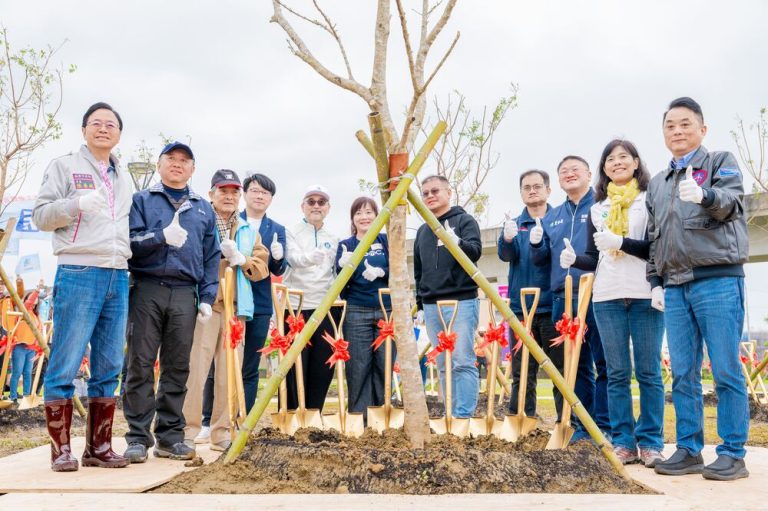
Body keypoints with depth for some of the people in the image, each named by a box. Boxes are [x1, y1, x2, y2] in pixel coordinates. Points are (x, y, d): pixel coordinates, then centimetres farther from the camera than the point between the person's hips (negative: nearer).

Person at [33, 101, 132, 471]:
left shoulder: (124, 178, 22)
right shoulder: (65, 166, 7)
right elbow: (41, 215, 1)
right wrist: (77, 204, -17)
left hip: (118, 277, 5)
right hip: (78, 273, -5)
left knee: (109, 367, 6)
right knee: (65, 364, -4)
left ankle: (99, 447, 14)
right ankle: (61, 449, 6)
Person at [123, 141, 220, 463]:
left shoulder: (204, 209, 18)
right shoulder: (141, 200, 11)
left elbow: (212, 257, 14)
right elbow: (128, 241, -1)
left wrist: (207, 297, 5)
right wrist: (162, 236, -18)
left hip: (185, 295, 2)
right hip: (147, 289, -2)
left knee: (177, 367, 4)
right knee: (141, 364, -2)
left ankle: (170, 436, 12)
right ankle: (138, 437, 5)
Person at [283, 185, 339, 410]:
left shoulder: (333, 239, 18)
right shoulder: (291, 233, 3)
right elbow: (293, 258, -17)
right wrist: (312, 256, -36)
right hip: (296, 307, -4)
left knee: (322, 369, 5)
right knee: (294, 368, -4)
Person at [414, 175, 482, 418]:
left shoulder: (465, 220, 2)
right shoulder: (422, 231, 19)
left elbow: (476, 250, -14)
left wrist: (458, 242, -34)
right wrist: (420, 302, 16)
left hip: (462, 302, -6)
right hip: (431, 305, 6)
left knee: (463, 362, -9)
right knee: (443, 365, 8)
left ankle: (463, 416, -6)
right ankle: (450, 414, 15)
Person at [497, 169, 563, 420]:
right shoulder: (514, 224, 12)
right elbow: (506, 255, -4)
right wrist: (507, 239, -27)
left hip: (552, 306, -2)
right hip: (521, 308, 2)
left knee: (561, 370, 1)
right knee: (522, 374, 7)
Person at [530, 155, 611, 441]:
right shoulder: (552, 217, 20)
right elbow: (541, 260, 20)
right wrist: (536, 244, 1)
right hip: (563, 299, 6)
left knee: (604, 364, -3)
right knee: (576, 365, 10)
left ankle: (604, 425, 4)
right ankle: (582, 425, 18)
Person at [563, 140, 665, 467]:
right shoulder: (597, 209, 18)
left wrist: (620, 242, -16)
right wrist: (574, 260, -4)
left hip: (645, 295, -3)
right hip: (607, 297, 4)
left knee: (648, 371, 0)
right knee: (617, 372, 5)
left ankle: (651, 442, 8)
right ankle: (623, 442, 10)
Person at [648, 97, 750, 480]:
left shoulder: (721, 162, 6)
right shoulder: (657, 183, 21)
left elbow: (731, 202, -14)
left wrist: (705, 196, -36)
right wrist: (656, 282, 12)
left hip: (718, 280, -5)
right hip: (675, 287, 5)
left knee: (726, 371, -4)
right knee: (682, 374, 6)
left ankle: (732, 454, 4)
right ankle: (689, 450, 13)